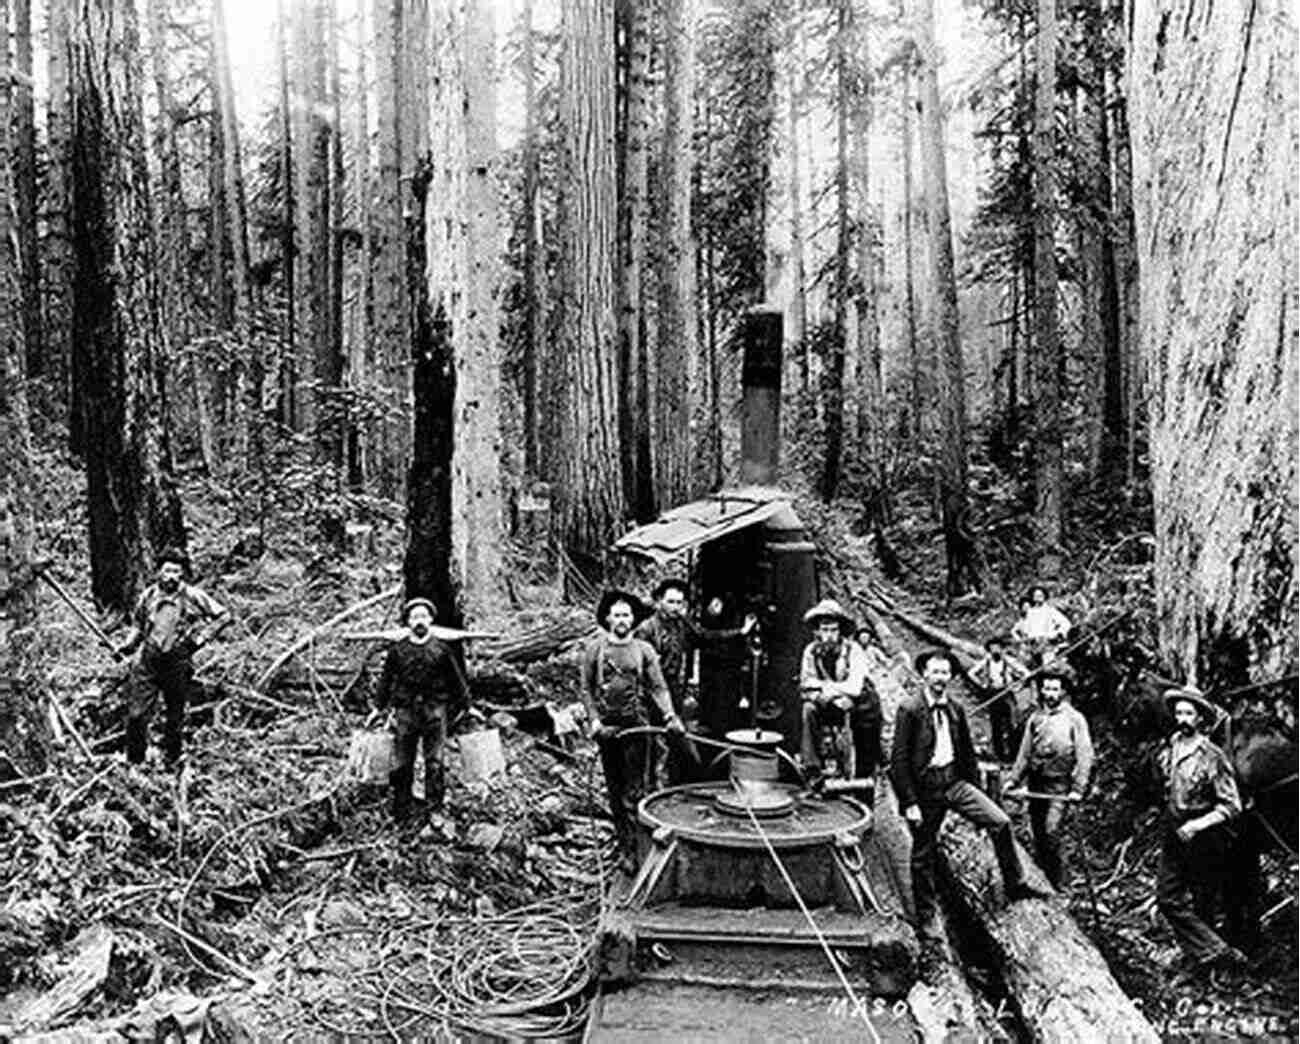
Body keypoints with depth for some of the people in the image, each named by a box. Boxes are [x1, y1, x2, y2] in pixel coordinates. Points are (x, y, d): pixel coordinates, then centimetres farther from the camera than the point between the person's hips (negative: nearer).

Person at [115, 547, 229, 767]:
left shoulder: (193, 596, -6)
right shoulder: (148, 595, 3)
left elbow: (223, 616, 1)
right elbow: (137, 624, 18)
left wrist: (201, 637, -6)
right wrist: (128, 645, 1)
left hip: (178, 665, -2)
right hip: (147, 663, 2)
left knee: (174, 717, 11)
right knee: (136, 715, -1)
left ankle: (171, 762, 28)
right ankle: (134, 762, 16)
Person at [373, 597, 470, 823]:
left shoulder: (441, 650, 2)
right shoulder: (397, 650, 3)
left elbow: (457, 680, 10)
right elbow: (386, 679, 12)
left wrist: (467, 706, 13)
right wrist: (380, 708, 13)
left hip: (434, 710, -1)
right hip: (405, 711, 1)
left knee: (434, 763, -1)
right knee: (402, 764, 5)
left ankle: (435, 809, 7)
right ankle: (401, 813, 16)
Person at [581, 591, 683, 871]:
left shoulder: (644, 650, 4)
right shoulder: (595, 649, 5)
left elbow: (658, 687, 0)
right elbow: (586, 689, 6)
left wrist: (670, 715, -15)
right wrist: (594, 719, -6)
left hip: (636, 726, -1)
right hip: (606, 727, 1)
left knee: (634, 791, -5)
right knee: (614, 790, 10)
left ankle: (633, 850, -3)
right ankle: (622, 840, 22)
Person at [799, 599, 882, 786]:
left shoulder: (853, 650, -20)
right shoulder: (811, 651, -8)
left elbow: (855, 688, -29)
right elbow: (805, 686, -9)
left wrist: (823, 684, -28)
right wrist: (819, 695, -29)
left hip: (859, 707, -2)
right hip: (828, 705, 3)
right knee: (809, 709, -26)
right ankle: (812, 767, -23)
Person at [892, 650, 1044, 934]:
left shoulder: (955, 711, 6)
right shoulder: (909, 710, -12)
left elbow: (967, 752, 16)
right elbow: (899, 759, -13)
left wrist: (972, 791, 12)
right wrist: (909, 803, -16)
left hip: (955, 782, 5)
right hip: (924, 788, -5)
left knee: (1000, 822, -10)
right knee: (923, 856, 6)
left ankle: (1015, 886, 7)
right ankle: (925, 918, 21)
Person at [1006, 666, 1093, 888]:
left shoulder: (1074, 719, -1)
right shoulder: (1035, 718, 12)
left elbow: (1084, 756, -5)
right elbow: (1025, 753, 16)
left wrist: (1078, 788, -12)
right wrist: (1014, 779, 9)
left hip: (1059, 784, -5)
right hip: (1036, 782, 5)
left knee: (1051, 830, -15)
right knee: (1037, 832, 8)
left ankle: (1057, 880, -2)